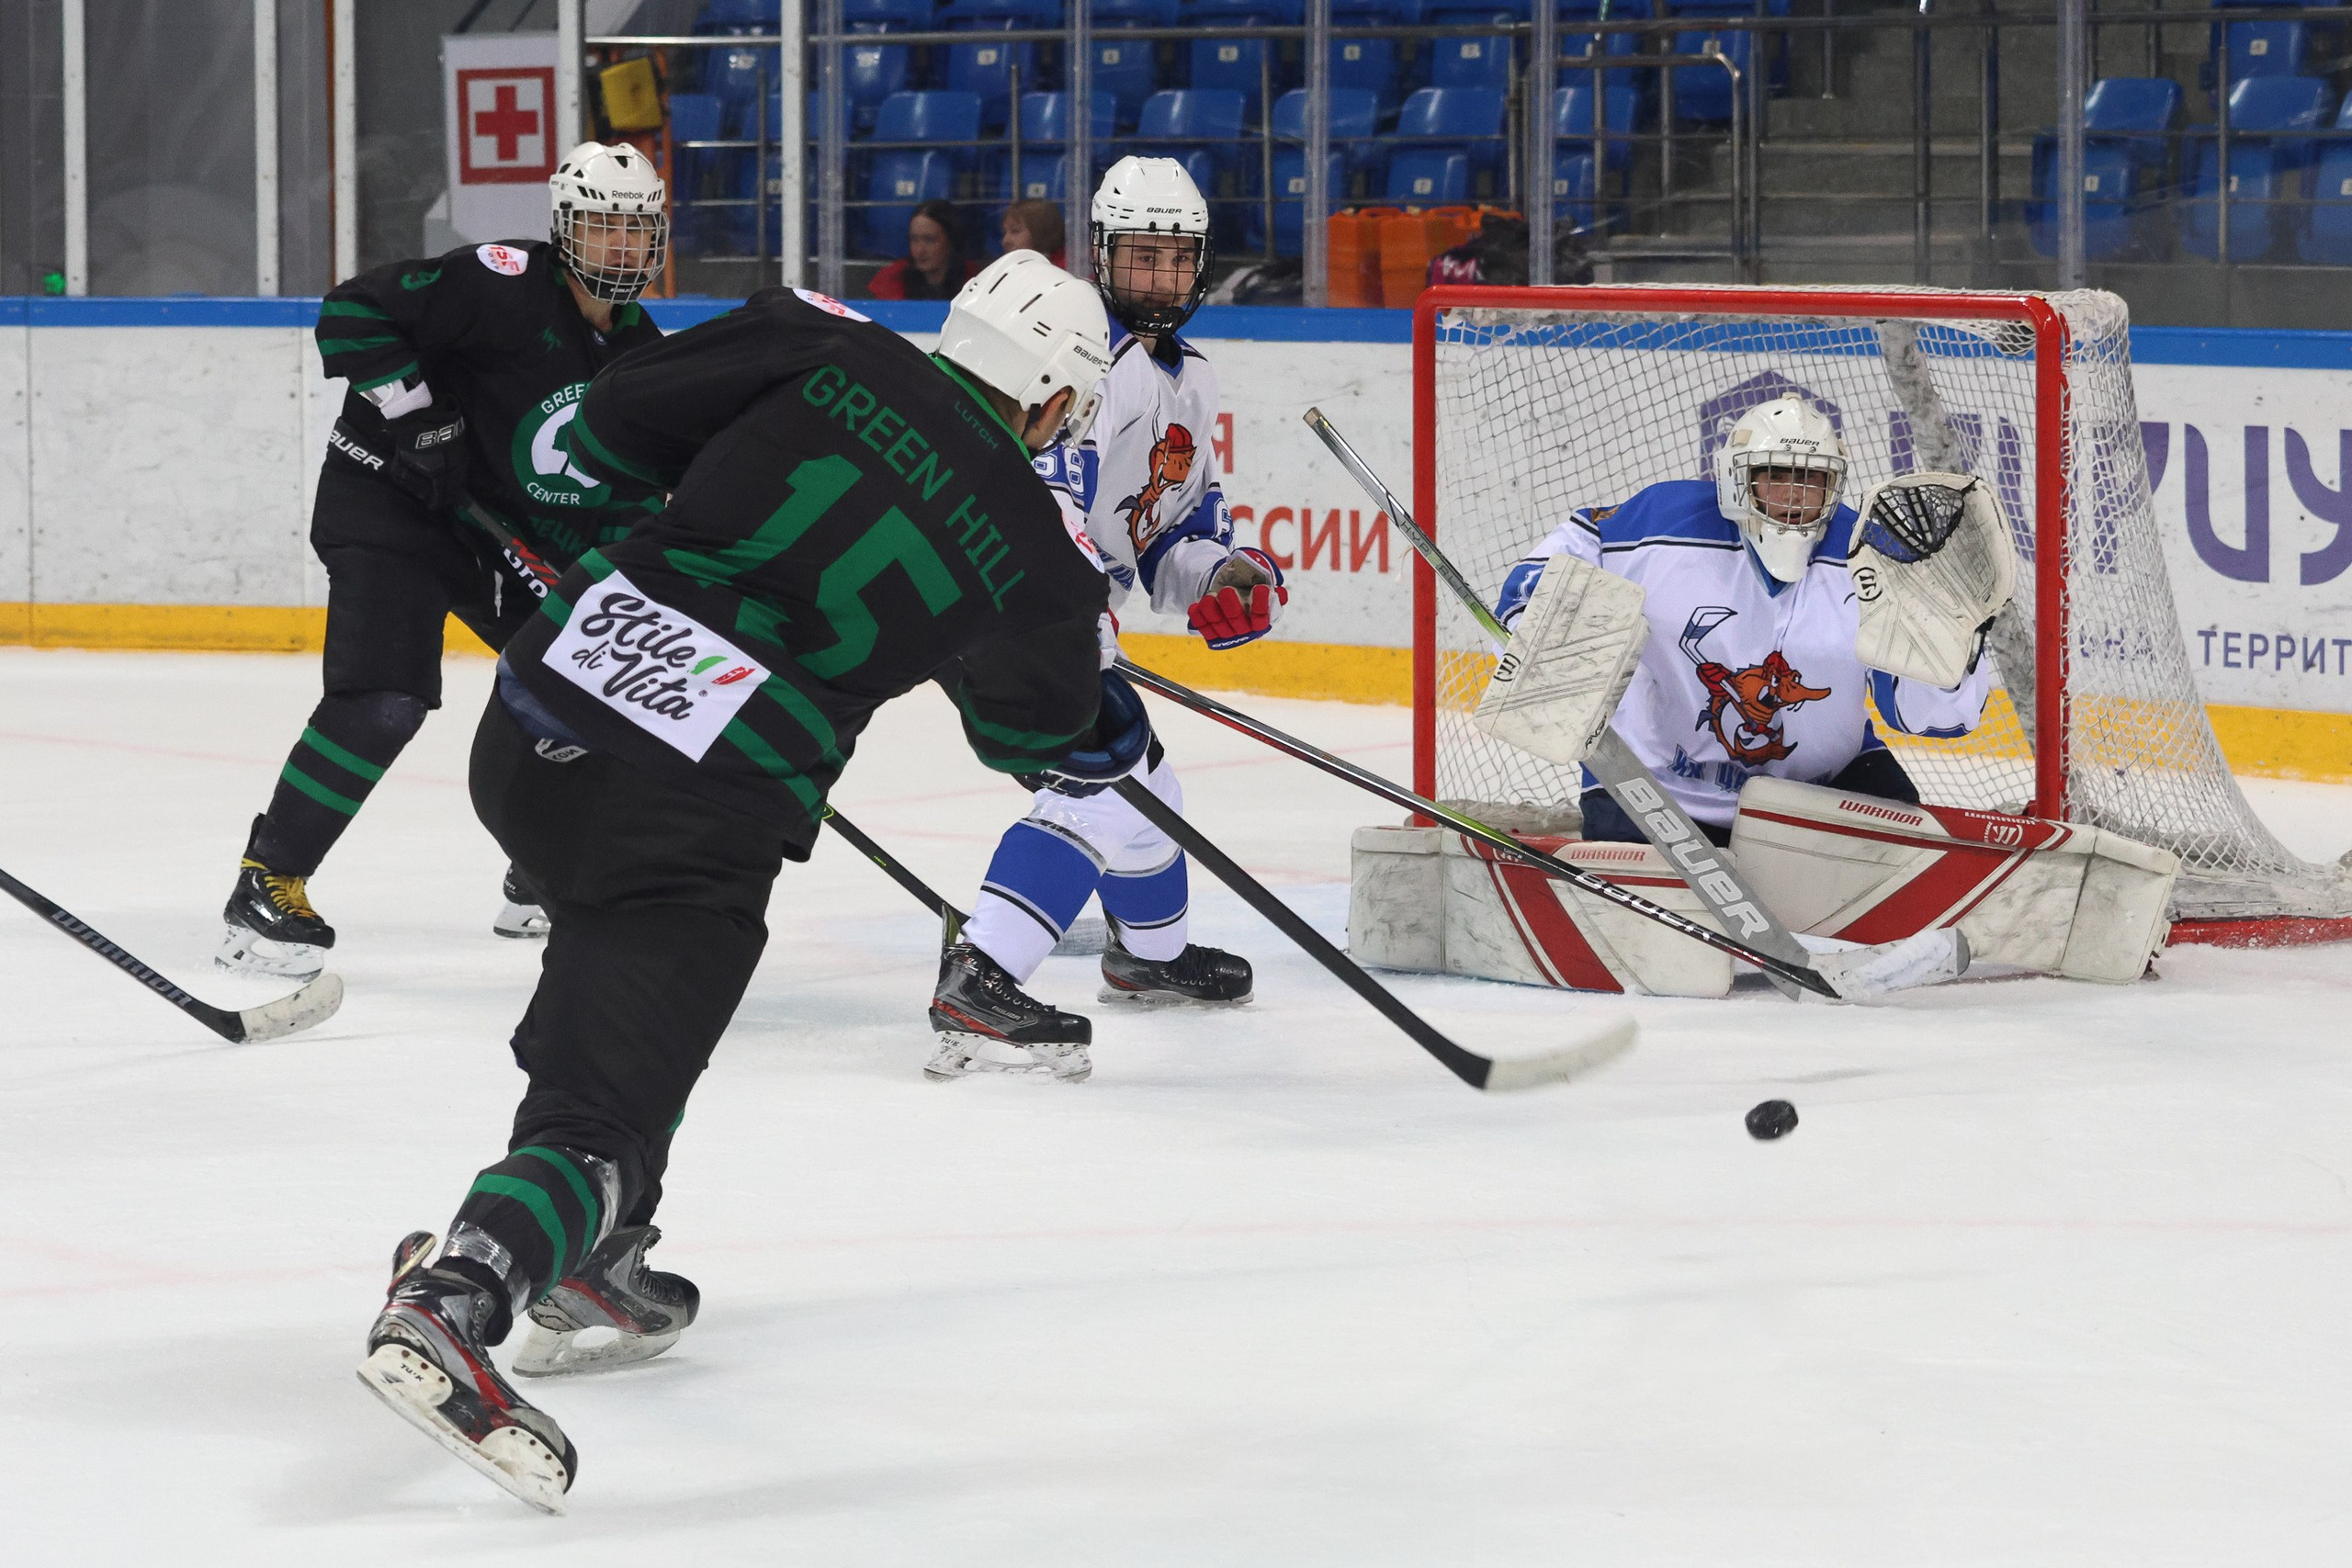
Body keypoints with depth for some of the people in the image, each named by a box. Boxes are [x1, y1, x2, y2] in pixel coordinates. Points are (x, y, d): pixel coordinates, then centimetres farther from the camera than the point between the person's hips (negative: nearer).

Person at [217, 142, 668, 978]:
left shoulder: (642, 352, 2)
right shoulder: (503, 284, -20)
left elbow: (621, 499, 8)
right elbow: (353, 314, -22)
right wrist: (414, 413, -26)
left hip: (516, 531, 8)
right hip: (391, 497, -8)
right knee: (385, 696, -23)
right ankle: (265, 886, -18)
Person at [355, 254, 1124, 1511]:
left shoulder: (827, 357, 6)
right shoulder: (1026, 553, 3)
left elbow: (610, 424, 8)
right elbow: (1041, 732, 21)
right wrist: (1113, 732, 44)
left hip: (535, 718, 5)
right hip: (691, 823, -5)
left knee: (610, 990, 32)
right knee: (604, 1104, -7)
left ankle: (585, 1271, 36)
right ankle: (448, 1307, -32)